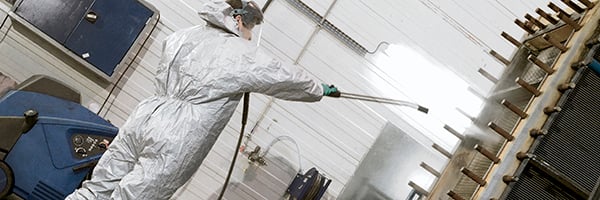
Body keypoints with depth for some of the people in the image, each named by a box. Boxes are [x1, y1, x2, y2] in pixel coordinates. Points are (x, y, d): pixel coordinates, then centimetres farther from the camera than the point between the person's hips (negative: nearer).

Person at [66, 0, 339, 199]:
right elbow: (287, 79, 10)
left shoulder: (183, 35, 12)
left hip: (144, 119, 6)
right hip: (173, 146, -6)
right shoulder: (244, 56, -4)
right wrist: (320, 90, 26)